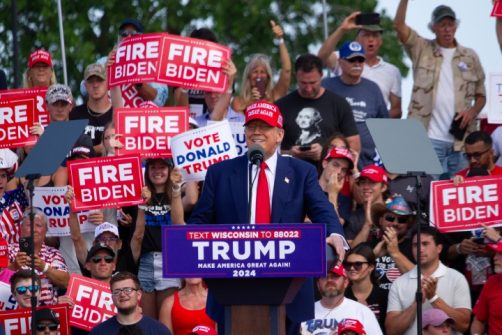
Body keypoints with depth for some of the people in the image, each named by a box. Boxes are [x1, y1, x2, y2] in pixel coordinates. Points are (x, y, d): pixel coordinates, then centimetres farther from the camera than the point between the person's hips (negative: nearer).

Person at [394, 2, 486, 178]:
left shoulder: (470, 57, 13)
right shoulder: (422, 50, 8)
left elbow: (481, 95, 17)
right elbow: (399, 25, -6)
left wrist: (472, 112, -3)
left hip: (461, 139, 2)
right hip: (428, 138, -2)